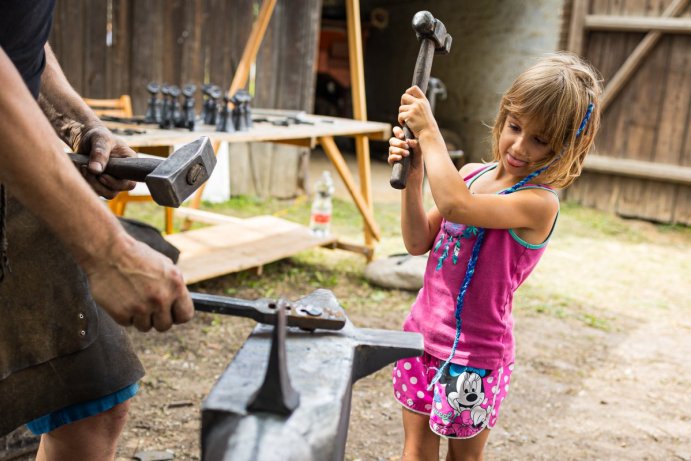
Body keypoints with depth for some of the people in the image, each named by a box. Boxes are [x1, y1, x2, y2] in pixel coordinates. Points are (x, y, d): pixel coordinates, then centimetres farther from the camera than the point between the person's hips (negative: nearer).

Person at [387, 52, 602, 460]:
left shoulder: (540, 202, -20)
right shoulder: (471, 175, 2)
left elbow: (455, 206, -36)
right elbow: (419, 242, 3)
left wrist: (428, 131, -26)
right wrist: (413, 175, -10)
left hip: (473, 352, -6)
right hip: (423, 333, 6)